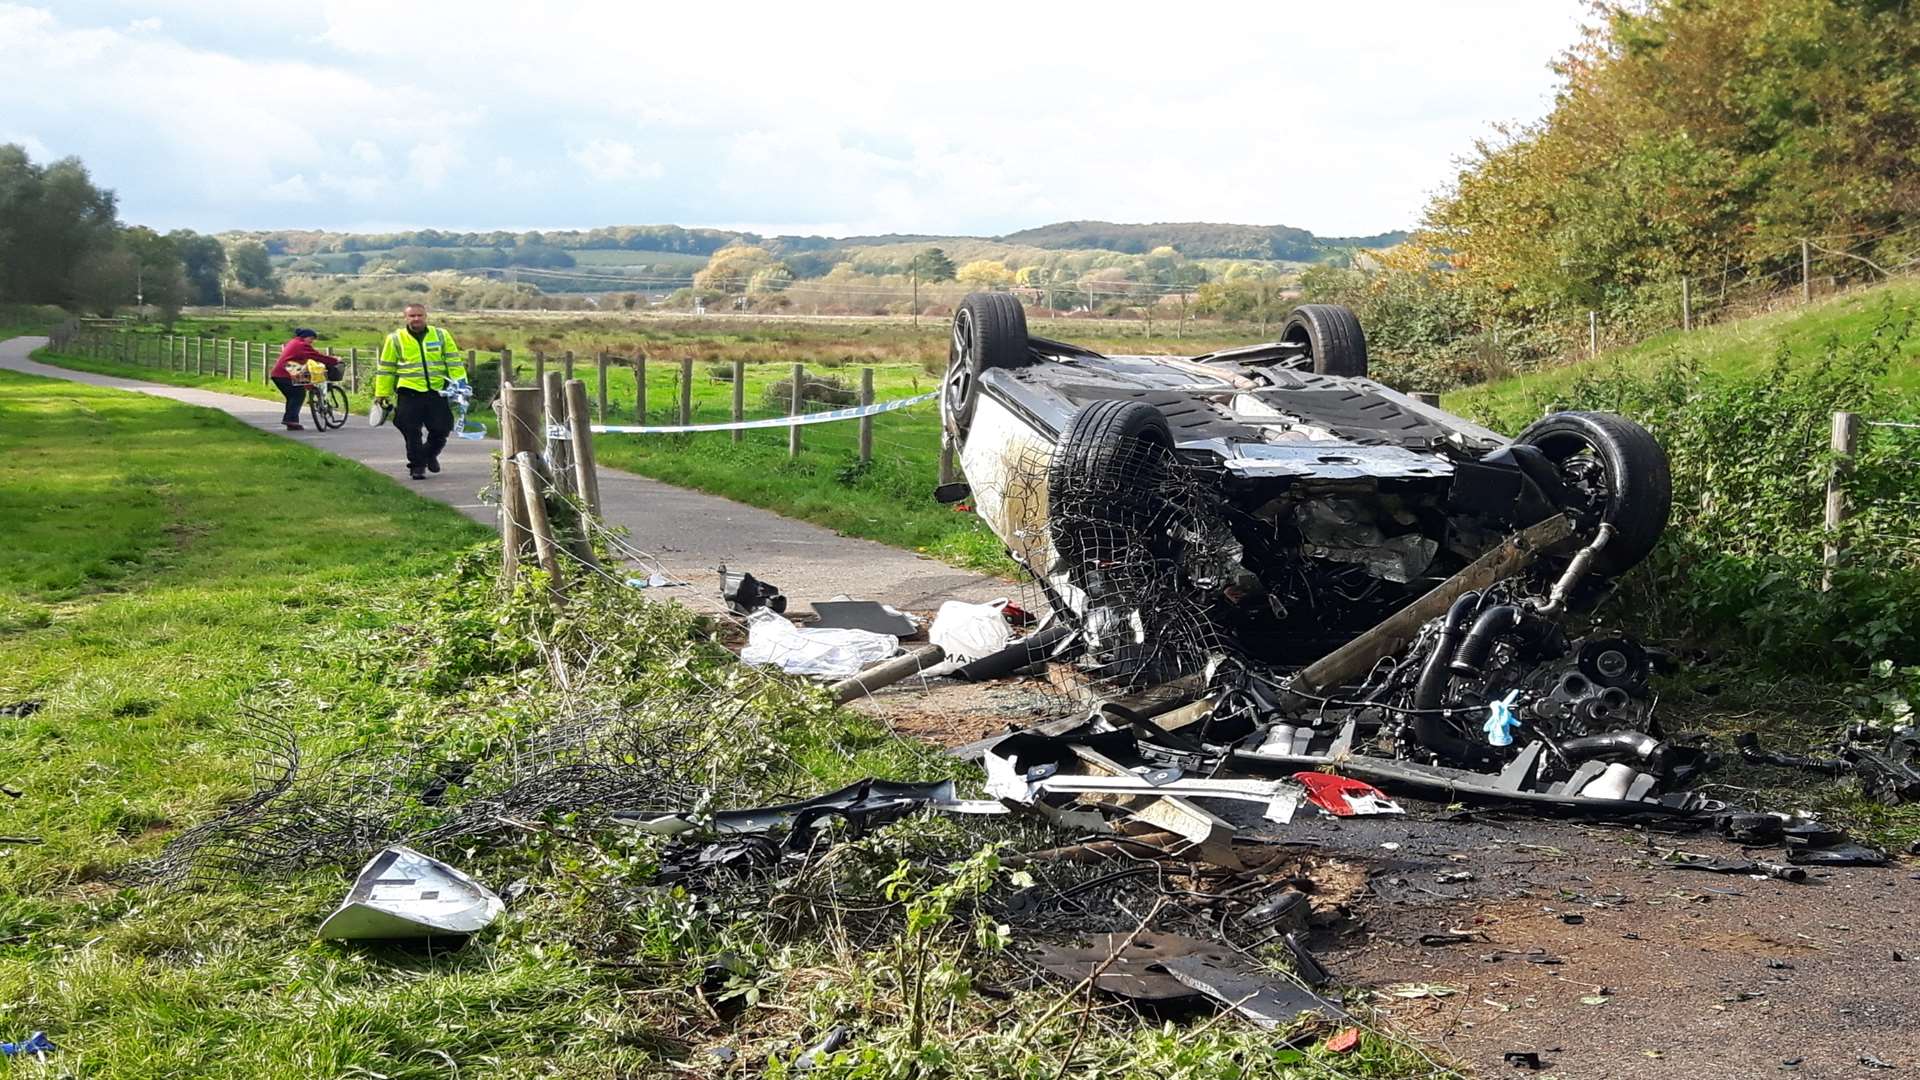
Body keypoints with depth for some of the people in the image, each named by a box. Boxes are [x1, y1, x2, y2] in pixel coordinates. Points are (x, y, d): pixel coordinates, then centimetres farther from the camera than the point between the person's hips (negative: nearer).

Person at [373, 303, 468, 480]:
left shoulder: (441, 335, 9)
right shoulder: (395, 339, 6)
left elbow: (454, 362, 9)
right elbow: (385, 369, 10)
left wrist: (461, 385, 0)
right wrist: (382, 394, 8)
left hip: (437, 392, 1)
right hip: (409, 394, -1)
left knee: (441, 429, 5)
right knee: (412, 434, -2)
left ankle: (430, 455, 32)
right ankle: (417, 465, 11)